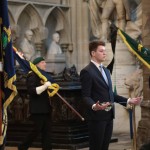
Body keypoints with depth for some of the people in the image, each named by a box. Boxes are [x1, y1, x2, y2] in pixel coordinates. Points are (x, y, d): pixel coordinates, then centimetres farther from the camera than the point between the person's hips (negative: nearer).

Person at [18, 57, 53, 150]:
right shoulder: (32, 75, -11)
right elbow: (32, 91, -24)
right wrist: (45, 86, -28)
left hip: (46, 108, 9)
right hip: (38, 109, -9)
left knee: (47, 131, 5)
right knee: (36, 131, -3)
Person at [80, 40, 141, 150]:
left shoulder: (106, 71, 18)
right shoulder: (87, 72, -10)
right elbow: (86, 96, -15)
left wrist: (128, 101, 12)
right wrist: (94, 106, -34)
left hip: (109, 115, 8)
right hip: (97, 116, -8)